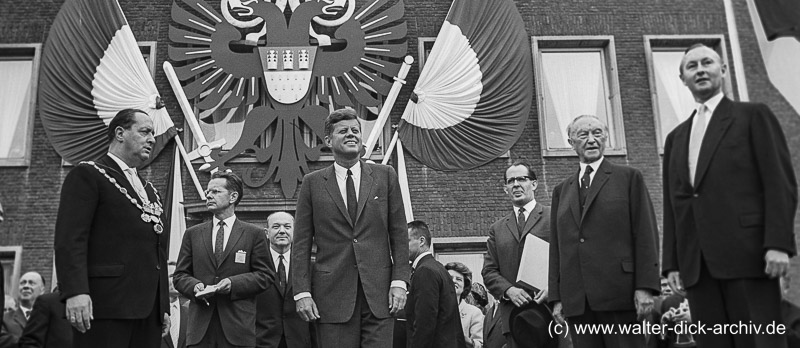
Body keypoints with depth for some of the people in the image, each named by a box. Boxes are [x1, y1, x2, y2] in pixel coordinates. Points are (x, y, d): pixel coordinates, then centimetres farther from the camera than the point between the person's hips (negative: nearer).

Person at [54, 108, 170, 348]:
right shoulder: (87, 175, 2)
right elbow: (69, 239, -10)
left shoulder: (151, 191, 23)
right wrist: (75, 291, -22)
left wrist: (164, 306, 15)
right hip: (106, 306, -6)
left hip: (149, 310, 7)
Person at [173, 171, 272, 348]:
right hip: (200, 323, 2)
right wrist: (195, 286, -8)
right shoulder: (192, 234, 14)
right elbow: (180, 275, 13)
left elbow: (265, 275, 2)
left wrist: (234, 283, -12)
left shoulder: (254, 234, 5)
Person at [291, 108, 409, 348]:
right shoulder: (313, 183, 6)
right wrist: (301, 292, -3)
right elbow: (301, 243, 4)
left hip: (378, 292, 1)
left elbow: (398, 233, 6)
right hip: (332, 294, 0)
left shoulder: (385, 176, 8)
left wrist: (399, 281, -2)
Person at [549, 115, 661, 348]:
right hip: (576, 301, 3)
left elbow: (646, 234, 0)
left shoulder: (629, 177, 7)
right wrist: (557, 298, 6)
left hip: (620, 294, -3)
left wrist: (645, 287, -10)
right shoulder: (561, 190, 17)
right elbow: (556, 247, 13)